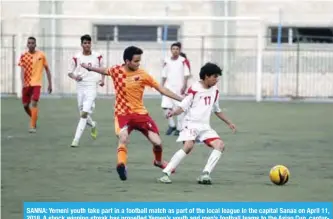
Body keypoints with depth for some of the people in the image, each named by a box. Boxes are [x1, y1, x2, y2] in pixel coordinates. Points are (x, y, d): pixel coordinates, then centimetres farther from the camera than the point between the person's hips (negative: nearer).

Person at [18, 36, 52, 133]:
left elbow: (47, 69, 8)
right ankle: (34, 119, 36)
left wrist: (50, 84, 7)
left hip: (37, 83, -3)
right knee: (25, 105, 8)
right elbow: (22, 70, -8)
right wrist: (23, 82, -24)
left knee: (34, 103, -17)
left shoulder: (41, 55, 1)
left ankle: (33, 126, -15)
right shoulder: (23, 56, 2)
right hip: (27, 84, 3)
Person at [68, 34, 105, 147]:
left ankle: (76, 139, -17)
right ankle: (93, 125, 45)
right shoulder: (76, 58, 1)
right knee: (82, 113, 11)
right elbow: (70, 72, 9)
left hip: (92, 87, -3)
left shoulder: (97, 56, 1)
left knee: (85, 113, -16)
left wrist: (102, 79, -1)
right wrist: (75, 77, -13)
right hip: (80, 86, 3)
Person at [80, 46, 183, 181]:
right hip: (122, 113, 0)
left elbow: (161, 89, -6)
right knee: (123, 138, -31)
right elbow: (105, 71, 20)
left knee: (157, 142, -3)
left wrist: (181, 99, -10)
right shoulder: (116, 71, -5)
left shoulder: (142, 75, -9)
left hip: (140, 113, 0)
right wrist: (88, 67, 32)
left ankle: (158, 161, 28)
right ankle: (121, 164, -39)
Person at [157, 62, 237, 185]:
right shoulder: (194, 89, -9)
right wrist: (174, 112, -30)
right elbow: (183, 107, -10)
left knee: (220, 145, -13)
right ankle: (166, 173, -24)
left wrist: (229, 123, 28)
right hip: (191, 124, -7)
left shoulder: (215, 91, 11)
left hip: (205, 126, 7)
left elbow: (217, 110, 26)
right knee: (188, 146, -29)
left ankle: (205, 174, -13)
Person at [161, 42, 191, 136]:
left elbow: (186, 75, -5)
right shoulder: (167, 61, 9)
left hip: (179, 88, -3)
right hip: (168, 87, 4)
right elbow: (164, 75, 13)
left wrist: (184, 86, -13)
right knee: (165, 106, -6)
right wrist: (162, 87, 9)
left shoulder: (183, 61, -3)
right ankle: (171, 125, 12)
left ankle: (179, 128, 8)